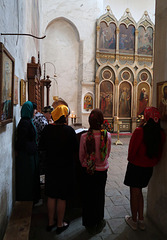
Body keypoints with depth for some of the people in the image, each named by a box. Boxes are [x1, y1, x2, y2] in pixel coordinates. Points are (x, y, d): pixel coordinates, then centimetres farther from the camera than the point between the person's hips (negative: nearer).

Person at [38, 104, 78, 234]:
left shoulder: (47, 129, -9)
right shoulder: (69, 130, -20)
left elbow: (41, 147, 1)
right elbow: (76, 149, -12)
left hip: (51, 167, 4)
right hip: (65, 168, -4)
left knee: (51, 196, 18)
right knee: (62, 197, 12)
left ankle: (51, 223, 33)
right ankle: (60, 224, 28)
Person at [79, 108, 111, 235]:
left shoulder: (84, 136, -20)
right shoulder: (107, 135, -17)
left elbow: (81, 156, -7)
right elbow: (107, 154, -1)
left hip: (87, 171, -1)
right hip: (102, 170, 1)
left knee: (88, 196, 18)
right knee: (99, 196, 21)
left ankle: (89, 224, 36)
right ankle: (98, 222, 40)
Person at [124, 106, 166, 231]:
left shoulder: (139, 131, -23)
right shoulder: (161, 134, -6)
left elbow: (132, 151, -15)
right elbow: (159, 153, 4)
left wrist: (130, 159, 5)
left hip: (136, 166, -5)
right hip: (149, 168, 5)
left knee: (134, 193, 12)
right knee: (139, 192, 22)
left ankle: (134, 221, 28)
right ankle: (141, 220, 32)